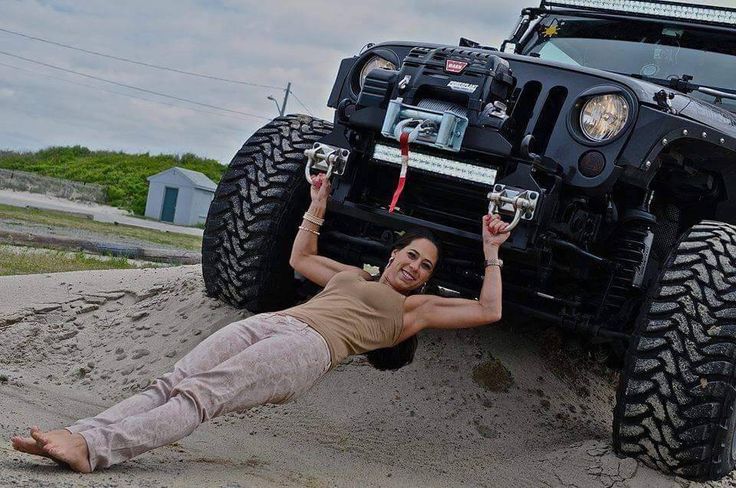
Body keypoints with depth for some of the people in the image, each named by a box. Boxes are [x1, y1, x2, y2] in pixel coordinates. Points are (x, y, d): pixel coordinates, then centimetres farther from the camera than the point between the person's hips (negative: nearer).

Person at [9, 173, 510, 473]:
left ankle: (93, 448, -48)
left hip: (309, 345, -5)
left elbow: (487, 310, 17)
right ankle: (79, 433, -40)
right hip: (267, 322, 6)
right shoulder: (352, 275, 37)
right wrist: (319, 204, 45)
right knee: (172, 383, -21)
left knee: (203, 394, -30)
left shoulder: (414, 307, 23)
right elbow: (300, 256, 49)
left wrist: (492, 252, 20)